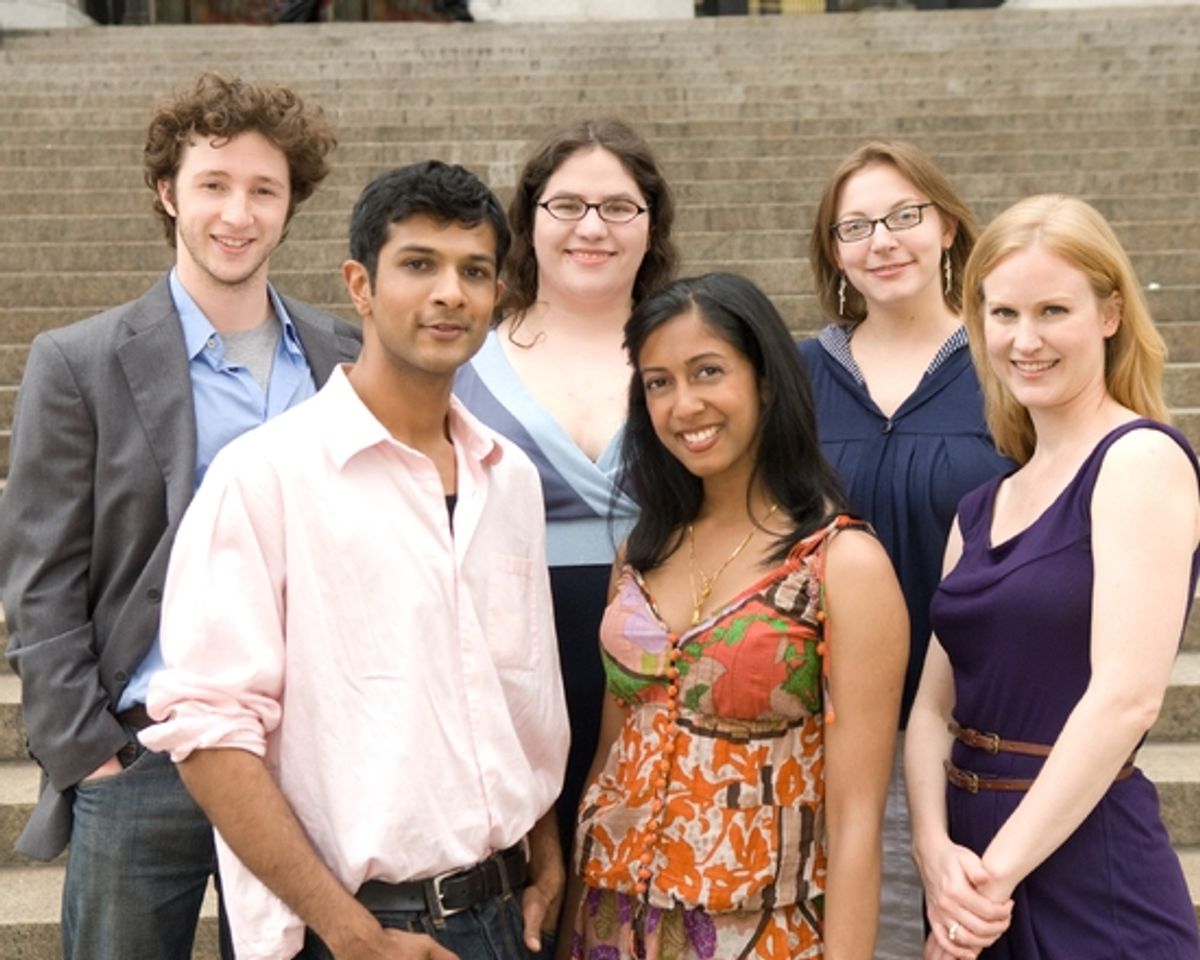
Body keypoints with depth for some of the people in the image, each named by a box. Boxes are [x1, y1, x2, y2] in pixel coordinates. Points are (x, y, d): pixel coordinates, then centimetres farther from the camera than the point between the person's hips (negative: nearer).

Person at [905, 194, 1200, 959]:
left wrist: (996, 870, -17)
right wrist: (936, 852, -10)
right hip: (977, 873, 7)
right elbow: (935, 705, 7)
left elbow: (1127, 695, -20)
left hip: (1091, 879, -6)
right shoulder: (983, 507, 10)